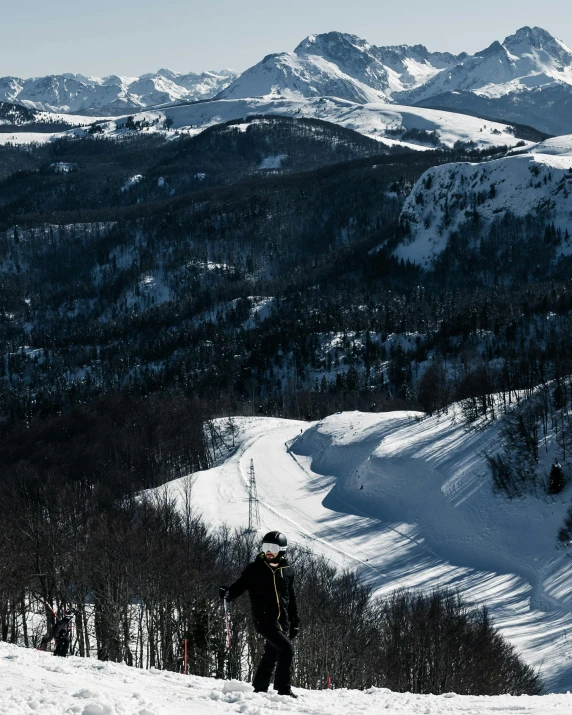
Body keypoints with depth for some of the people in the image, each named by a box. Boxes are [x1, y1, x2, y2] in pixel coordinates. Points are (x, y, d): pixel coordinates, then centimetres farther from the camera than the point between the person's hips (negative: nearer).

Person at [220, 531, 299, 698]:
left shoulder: (287, 571, 11)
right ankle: (283, 689, -12)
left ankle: (259, 688, 27)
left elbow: (292, 599, 18)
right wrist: (228, 593, -23)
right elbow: (240, 585, 0)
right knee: (287, 649, -18)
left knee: (271, 655, 13)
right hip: (264, 619, -5)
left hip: (282, 621, 5)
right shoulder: (255, 569, 1)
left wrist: (295, 622, 17)